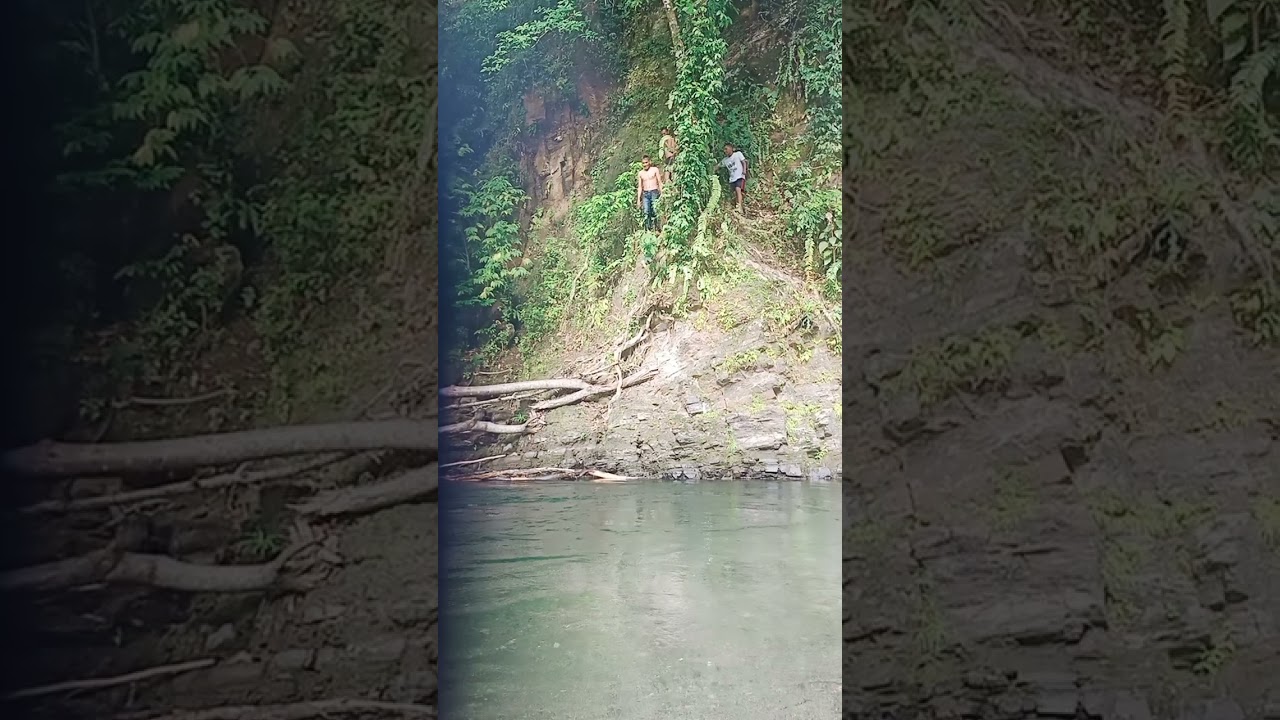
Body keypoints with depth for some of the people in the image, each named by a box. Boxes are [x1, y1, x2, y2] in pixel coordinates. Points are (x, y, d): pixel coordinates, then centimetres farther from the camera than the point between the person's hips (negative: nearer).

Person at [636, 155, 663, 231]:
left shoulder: (655, 170, 5)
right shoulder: (640, 173, 13)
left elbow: (659, 182, 4)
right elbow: (639, 187, 15)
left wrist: (661, 193, -5)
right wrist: (638, 199, 9)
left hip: (654, 193, -3)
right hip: (645, 194, 3)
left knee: (654, 212, -11)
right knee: (646, 213, -9)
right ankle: (647, 230, -11)